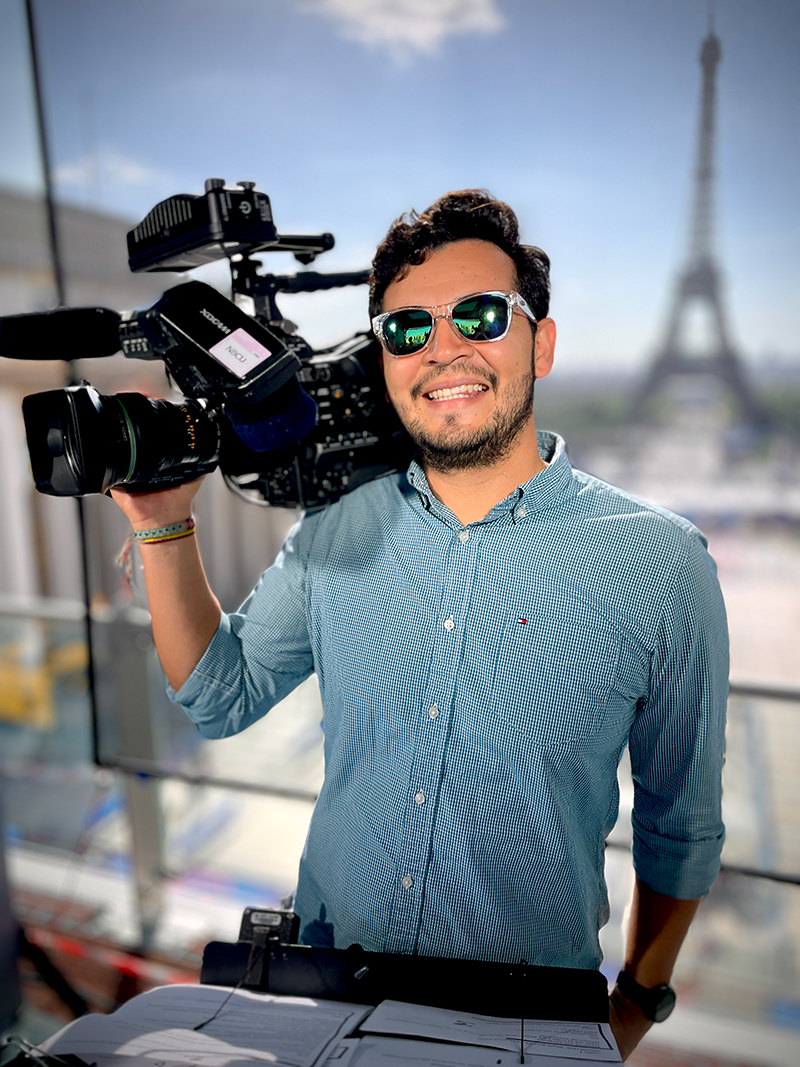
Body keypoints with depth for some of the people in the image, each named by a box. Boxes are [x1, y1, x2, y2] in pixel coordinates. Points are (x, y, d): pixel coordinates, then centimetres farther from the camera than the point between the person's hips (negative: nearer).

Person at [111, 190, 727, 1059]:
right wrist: (164, 527, -11)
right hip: (327, 972, 3)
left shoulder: (660, 563, -17)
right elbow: (220, 698, 0)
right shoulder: (337, 530, -8)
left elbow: (680, 818, -5)